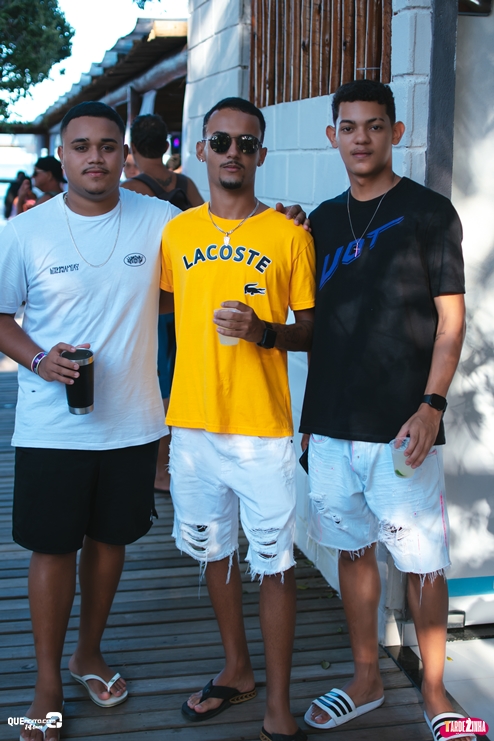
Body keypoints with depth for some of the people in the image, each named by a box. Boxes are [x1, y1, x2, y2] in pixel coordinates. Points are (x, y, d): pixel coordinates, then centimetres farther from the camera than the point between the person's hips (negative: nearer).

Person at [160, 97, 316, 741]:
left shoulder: (289, 236, -4)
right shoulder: (177, 232, 6)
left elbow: (313, 331, 0)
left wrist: (264, 332, -18)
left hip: (263, 428, -4)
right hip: (193, 423, 4)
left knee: (273, 565, 1)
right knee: (214, 552, 17)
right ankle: (237, 670, 36)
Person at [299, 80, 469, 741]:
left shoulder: (428, 212, -2)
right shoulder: (323, 220, 12)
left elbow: (450, 318, -5)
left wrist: (432, 403, -15)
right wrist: (309, 411, 14)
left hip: (402, 425, -5)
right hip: (332, 425, 5)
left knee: (422, 562, 2)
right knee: (352, 550, 13)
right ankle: (366, 680, 27)